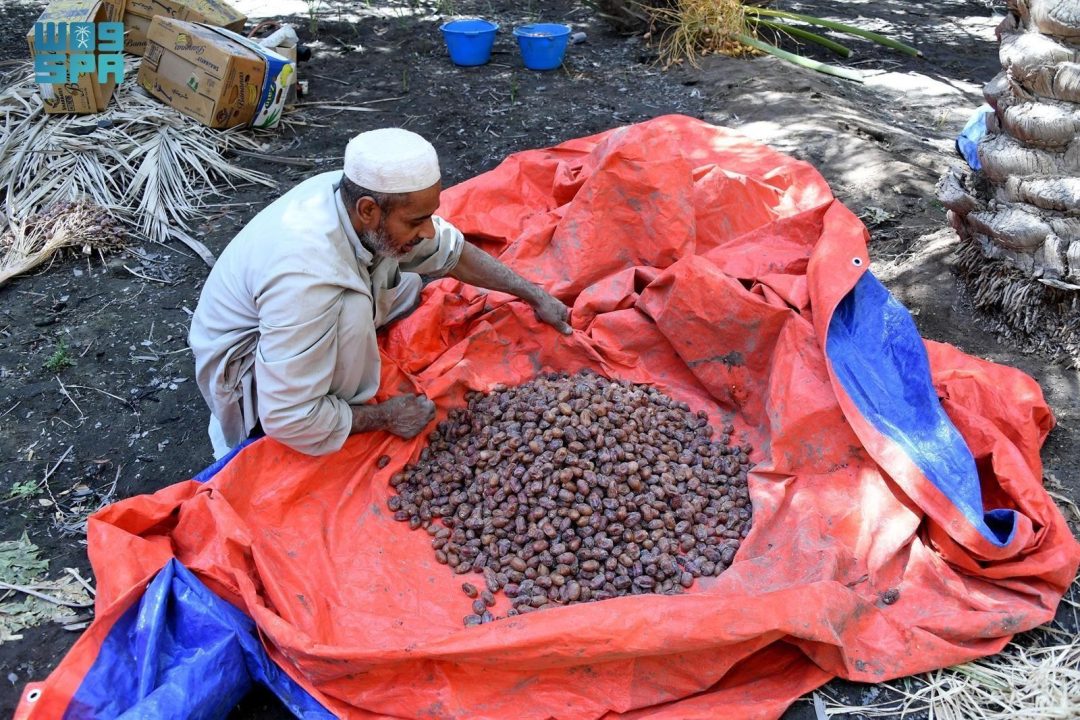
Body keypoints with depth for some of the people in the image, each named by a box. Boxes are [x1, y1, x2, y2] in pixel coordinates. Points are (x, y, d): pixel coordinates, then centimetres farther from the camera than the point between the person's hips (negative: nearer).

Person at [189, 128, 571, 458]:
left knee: (413, 279, 2)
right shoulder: (308, 278, -41)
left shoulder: (362, 195, -18)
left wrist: (534, 295, 1)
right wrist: (385, 416, -22)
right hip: (242, 369, -8)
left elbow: (452, 252, 1)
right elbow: (289, 420, -35)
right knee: (353, 306, -33)